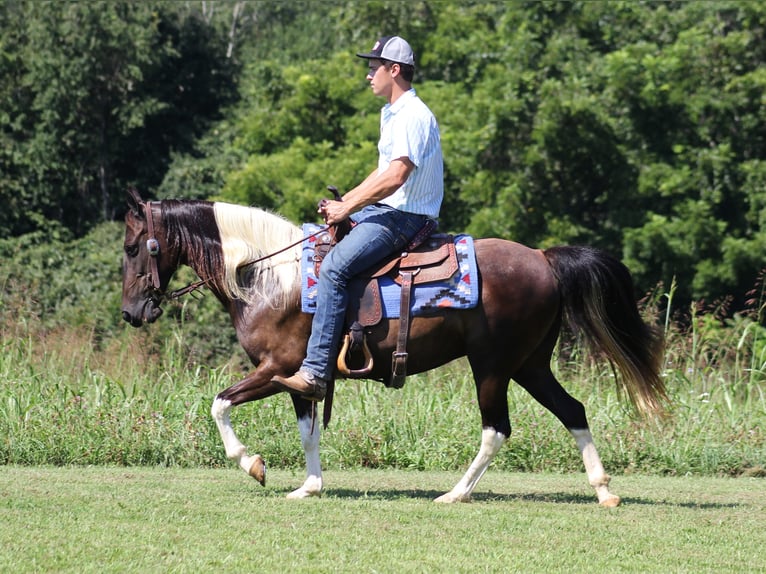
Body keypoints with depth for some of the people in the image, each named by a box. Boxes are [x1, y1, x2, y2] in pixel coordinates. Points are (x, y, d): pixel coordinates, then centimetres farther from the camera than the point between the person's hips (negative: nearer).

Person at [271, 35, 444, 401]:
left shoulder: (413, 116, -16)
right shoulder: (391, 114, 18)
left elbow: (396, 176, -25)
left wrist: (348, 208, -17)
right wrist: (343, 203, 12)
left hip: (403, 217, -11)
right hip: (383, 210, 11)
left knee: (334, 268, -27)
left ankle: (315, 373, -34)